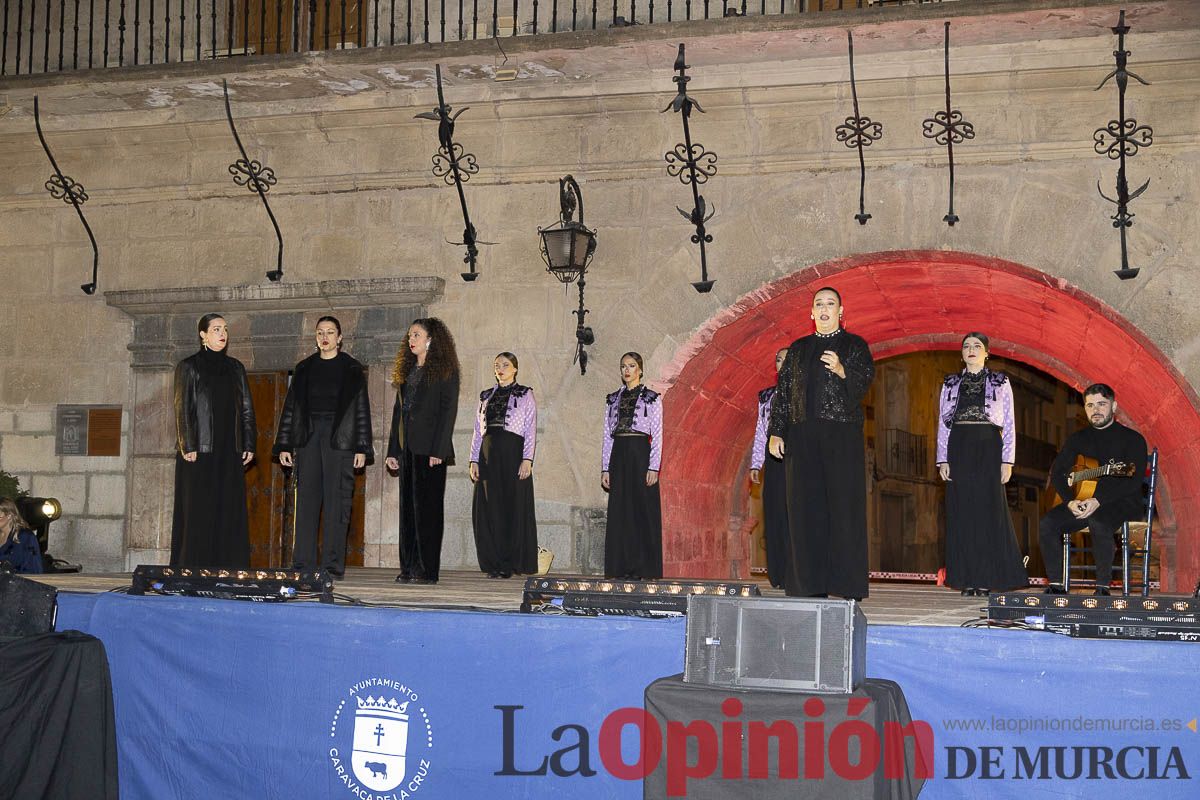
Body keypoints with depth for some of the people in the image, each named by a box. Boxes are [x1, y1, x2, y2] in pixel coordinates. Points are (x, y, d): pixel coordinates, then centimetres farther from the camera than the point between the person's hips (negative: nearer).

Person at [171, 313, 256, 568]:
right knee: (198, 510, -4)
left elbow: (246, 408, 13)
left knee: (229, 509, 2)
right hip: (199, 451, -4)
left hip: (229, 451, 4)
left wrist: (249, 445, 5)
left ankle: (228, 567, 5)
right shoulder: (189, 366, 1)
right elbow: (183, 408, -5)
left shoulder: (235, 368, 14)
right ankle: (194, 568, -2)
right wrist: (188, 446, -13)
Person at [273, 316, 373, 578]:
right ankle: (303, 564, 1)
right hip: (308, 436, 3)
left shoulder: (352, 369, 6)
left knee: (336, 502, -5)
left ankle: (333, 564, -3)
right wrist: (284, 445, 6)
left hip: (339, 438, -3)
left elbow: (362, 409, 2)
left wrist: (361, 448, -5)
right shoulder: (304, 369, 14)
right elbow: (290, 407, 14)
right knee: (306, 500, -1)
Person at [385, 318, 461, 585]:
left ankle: (427, 569, -5)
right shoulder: (406, 371, 19)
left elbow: (448, 410, -9)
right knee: (408, 507, 6)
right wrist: (393, 450, 11)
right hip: (407, 448, 7)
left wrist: (438, 450, -17)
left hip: (429, 449, -7)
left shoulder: (444, 370, -2)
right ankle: (408, 568, 8)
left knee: (427, 506, -7)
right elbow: (399, 411, 18)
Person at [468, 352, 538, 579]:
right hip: (489, 456, 4)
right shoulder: (486, 396, 17)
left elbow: (531, 430, -2)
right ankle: (493, 563, 5)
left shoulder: (525, 395, 6)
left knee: (514, 507, -4)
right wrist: (474, 460, 6)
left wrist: (527, 459, -13)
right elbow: (478, 431, 16)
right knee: (489, 508, 0)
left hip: (513, 454, -4)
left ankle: (511, 563, 0)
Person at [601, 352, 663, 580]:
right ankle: (621, 567, 7)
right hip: (618, 456, 4)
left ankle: (643, 567, 1)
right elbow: (607, 436, 12)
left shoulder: (652, 398, 2)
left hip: (640, 455, -4)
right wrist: (605, 468, 5)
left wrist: (653, 467, -11)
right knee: (619, 512, 2)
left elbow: (657, 435, -3)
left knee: (643, 511, -3)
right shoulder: (613, 399, 13)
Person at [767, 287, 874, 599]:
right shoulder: (798, 349, 18)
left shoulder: (854, 345, 9)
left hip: (842, 436, -3)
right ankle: (810, 583, 3)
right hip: (802, 437, 3)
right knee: (806, 508, 0)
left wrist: (842, 370, -27)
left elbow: (865, 378, -7)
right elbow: (783, 391, 14)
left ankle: (847, 584, -6)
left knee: (844, 505, -7)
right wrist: (776, 432, 4)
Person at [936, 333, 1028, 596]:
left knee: (988, 510, -5)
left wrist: (1007, 461, -4)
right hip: (958, 449, 2)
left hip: (988, 449, -2)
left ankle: (986, 579, -1)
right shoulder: (950, 384, 13)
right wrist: (943, 460, 2)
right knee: (962, 513, -1)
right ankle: (967, 579, 2)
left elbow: (1009, 425, 5)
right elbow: (943, 424, 12)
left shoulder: (1000, 383, 8)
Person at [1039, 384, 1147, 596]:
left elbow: (1134, 480, -14)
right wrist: (1070, 501, -12)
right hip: (1081, 501, 5)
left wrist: (1098, 501, -25)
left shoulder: (1132, 439, -1)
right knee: (1047, 525, -22)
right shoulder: (1078, 439, 15)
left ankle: (1103, 587, -28)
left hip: (1122, 502, -5)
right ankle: (1055, 585, -17)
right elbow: (1057, 473, 8)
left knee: (1098, 523, -39)